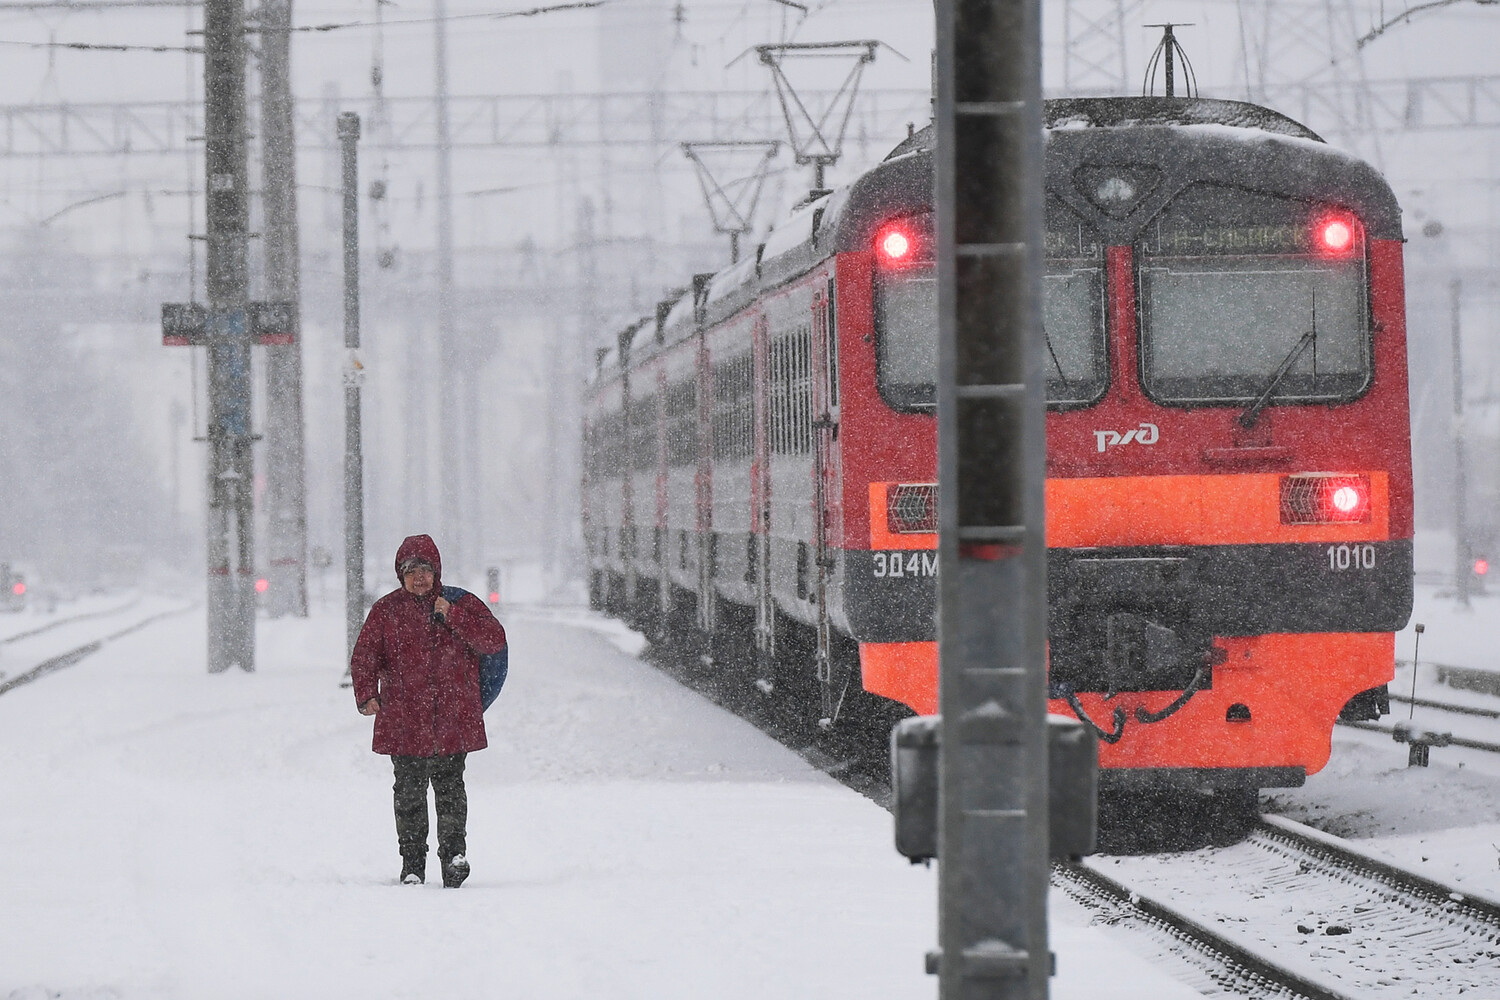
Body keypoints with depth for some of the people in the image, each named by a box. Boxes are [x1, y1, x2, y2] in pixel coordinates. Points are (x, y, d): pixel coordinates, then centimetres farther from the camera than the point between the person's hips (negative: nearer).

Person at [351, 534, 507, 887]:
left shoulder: (463, 604, 7)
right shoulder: (387, 610, 7)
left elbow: (494, 640, -4)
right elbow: (364, 657, 3)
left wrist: (453, 616, -12)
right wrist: (366, 695, -14)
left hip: (453, 721, -1)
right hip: (404, 722, 1)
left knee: (450, 786, -4)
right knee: (409, 789, 2)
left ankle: (454, 852, -1)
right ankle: (412, 864, 9)